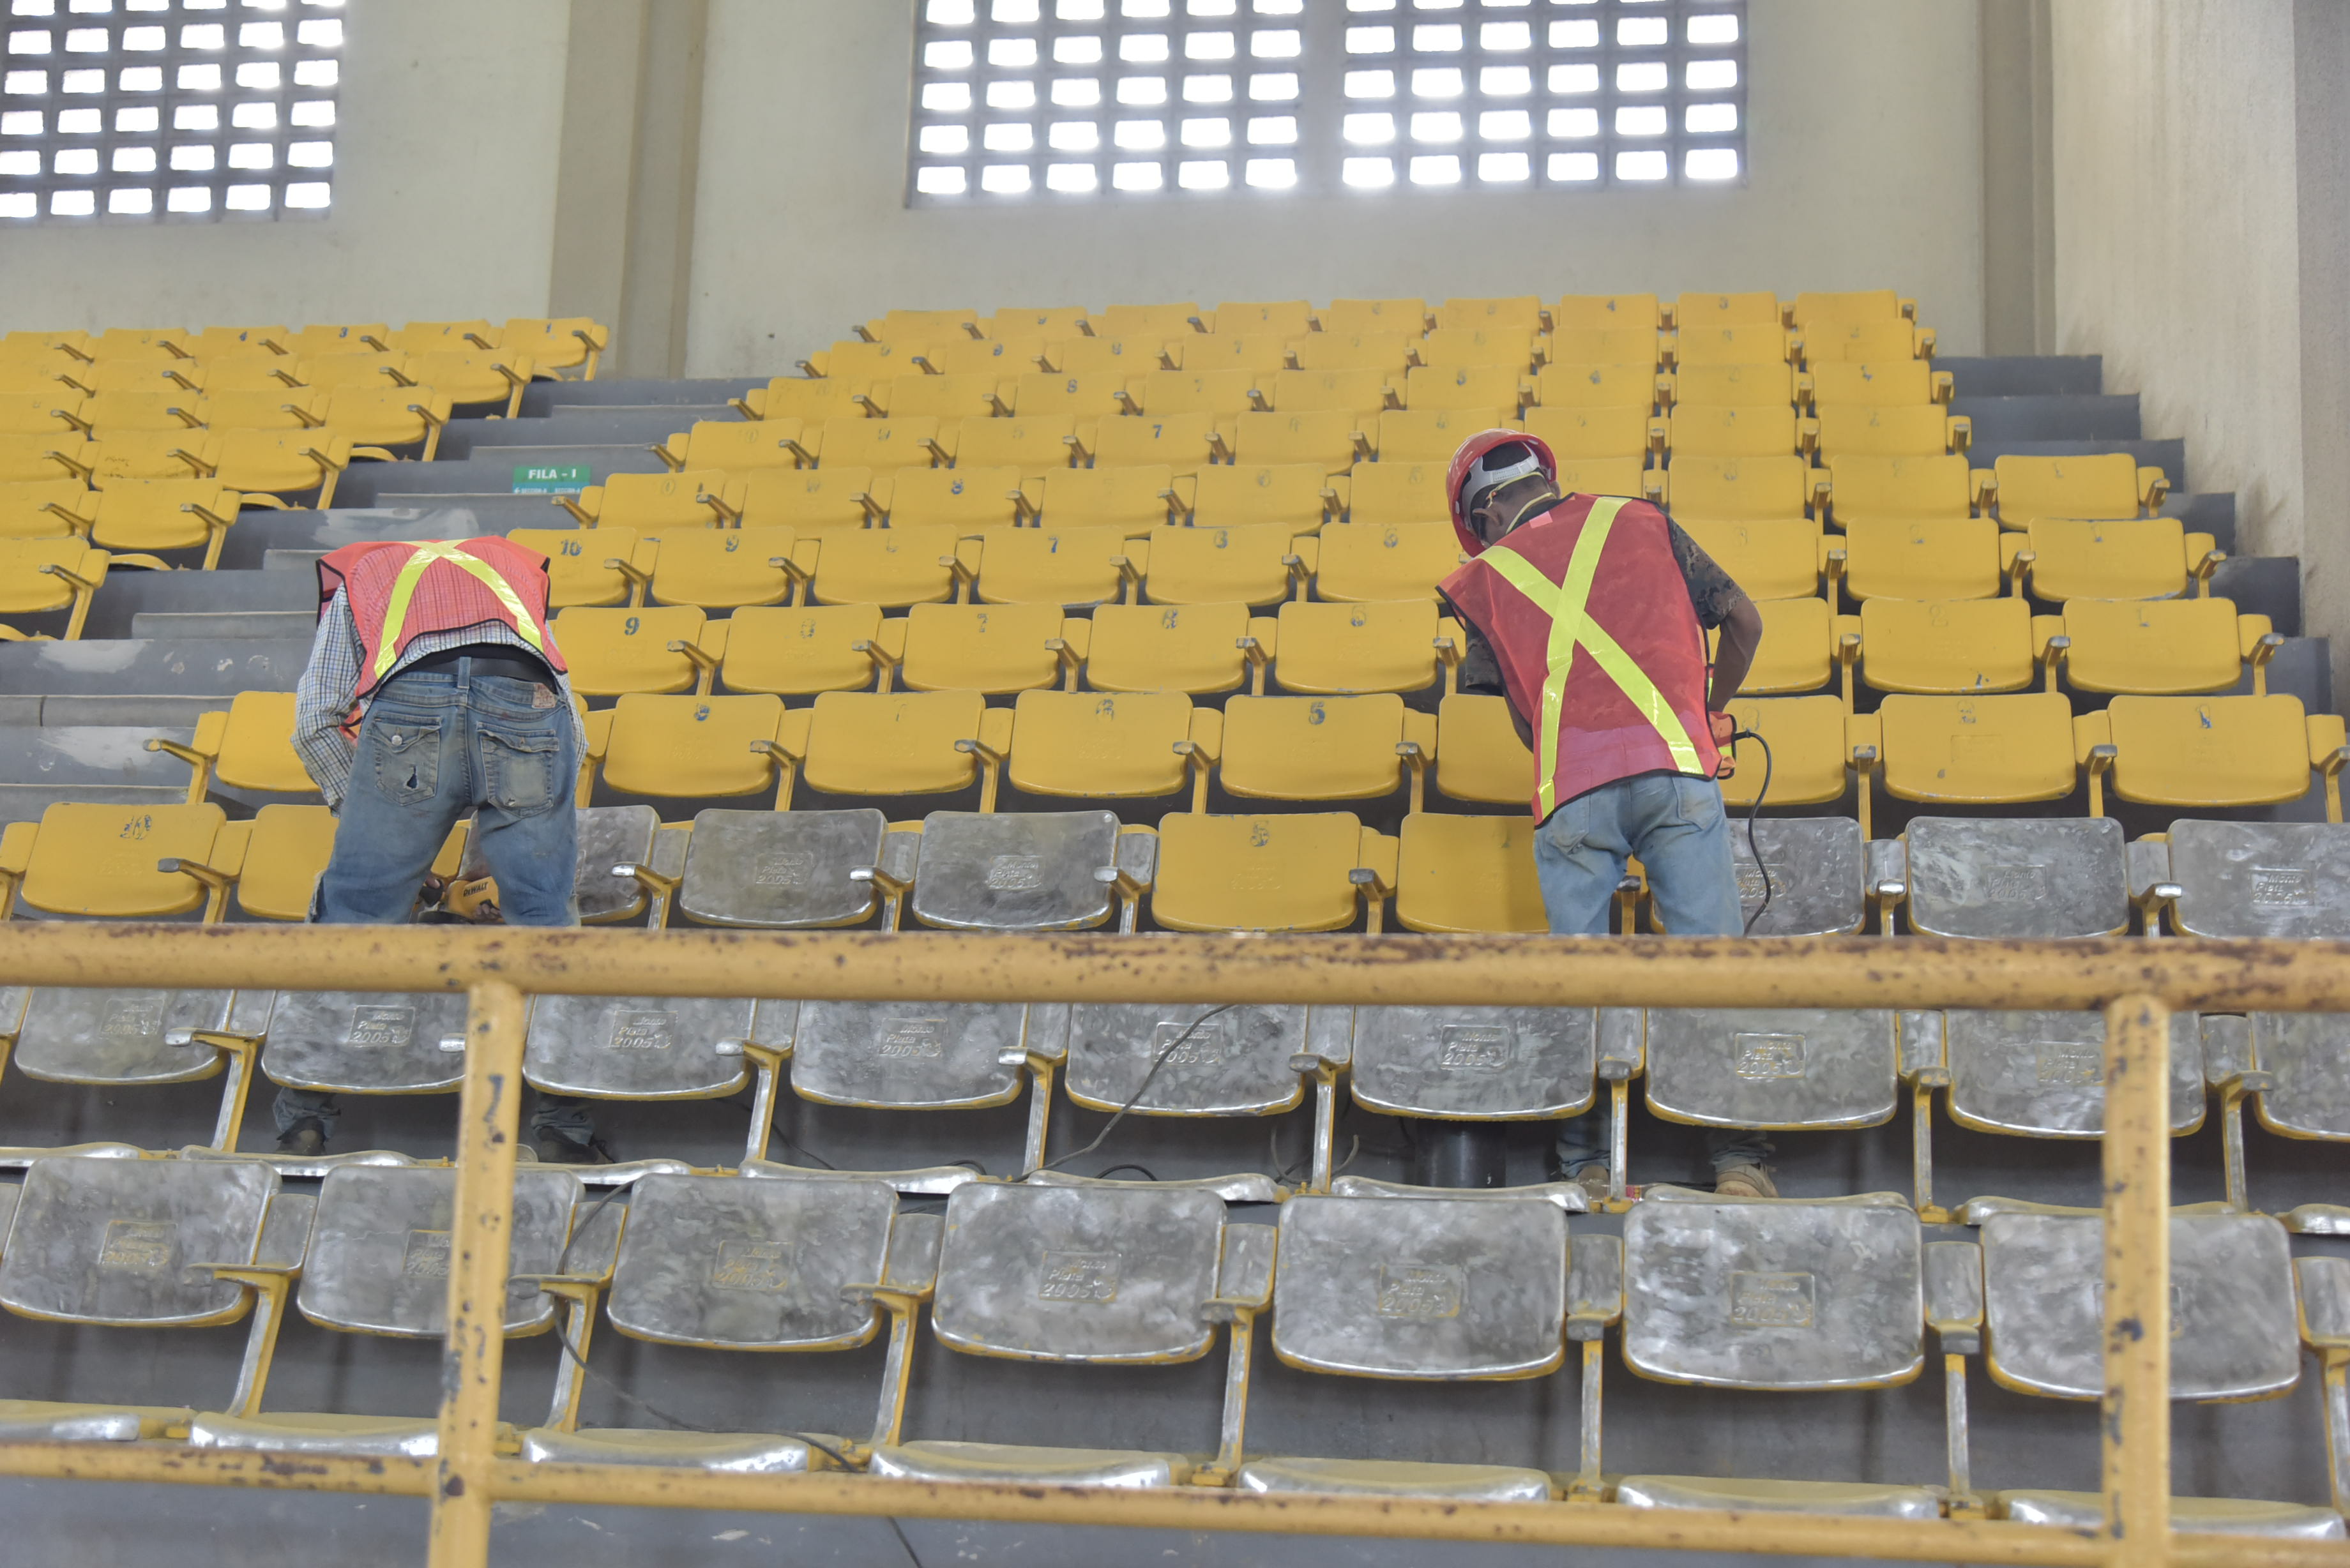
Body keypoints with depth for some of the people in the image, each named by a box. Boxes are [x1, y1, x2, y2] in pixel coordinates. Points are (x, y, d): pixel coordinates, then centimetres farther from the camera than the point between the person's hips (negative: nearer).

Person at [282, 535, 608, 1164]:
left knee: (355, 910, 12)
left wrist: (361, 813, 37)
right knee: (545, 917, 11)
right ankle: (563, 1123, 8)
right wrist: (503, 822, 47)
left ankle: (306, 1114, 16)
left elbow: (316, 719, 24)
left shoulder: (359, 575, 39)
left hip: (408, 708, -1)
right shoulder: (520, 575, 43)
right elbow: (572, 733, 35)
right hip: (525, 705, 1)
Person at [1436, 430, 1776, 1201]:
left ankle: (1589, 1164, 4)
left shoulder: (1481, 580, 19)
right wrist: (1711, 711, 32)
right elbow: (1743, 620, 18)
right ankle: (1740, 1159, -2)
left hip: (1571, 787, 0)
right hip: (1676, 767, 0)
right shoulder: (1641, 522, 20)